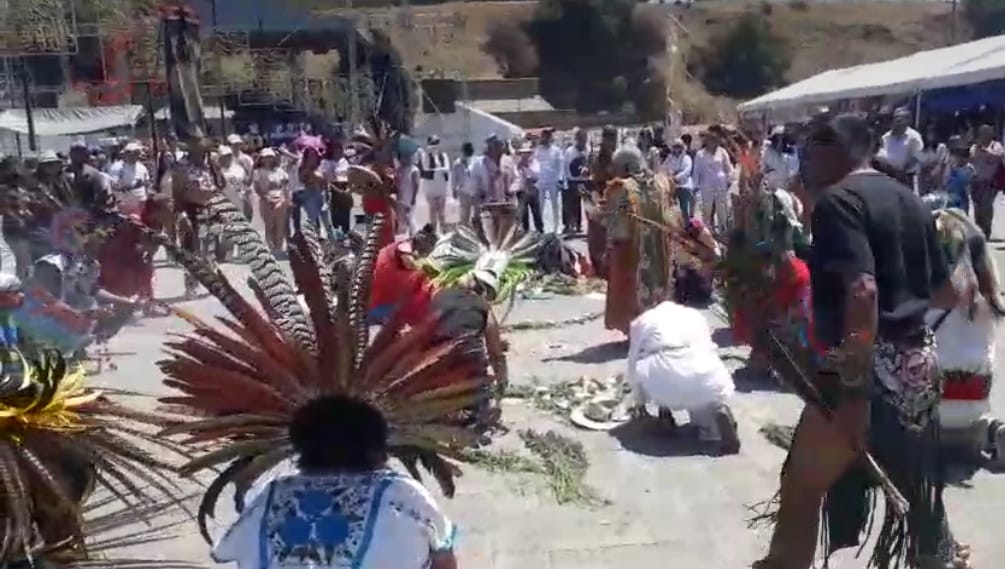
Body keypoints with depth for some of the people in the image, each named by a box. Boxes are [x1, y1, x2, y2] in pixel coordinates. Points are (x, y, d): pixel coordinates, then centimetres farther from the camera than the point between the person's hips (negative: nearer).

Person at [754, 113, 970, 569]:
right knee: (916, 486, 24)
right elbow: (946, 292, 17)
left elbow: (862, 292, -27)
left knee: (803, 485, 8)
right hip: (919, 363, 8)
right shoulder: (910, 200, 11)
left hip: (868, 369, -8)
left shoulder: (836, 200, -14)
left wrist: (855, 391, -28)